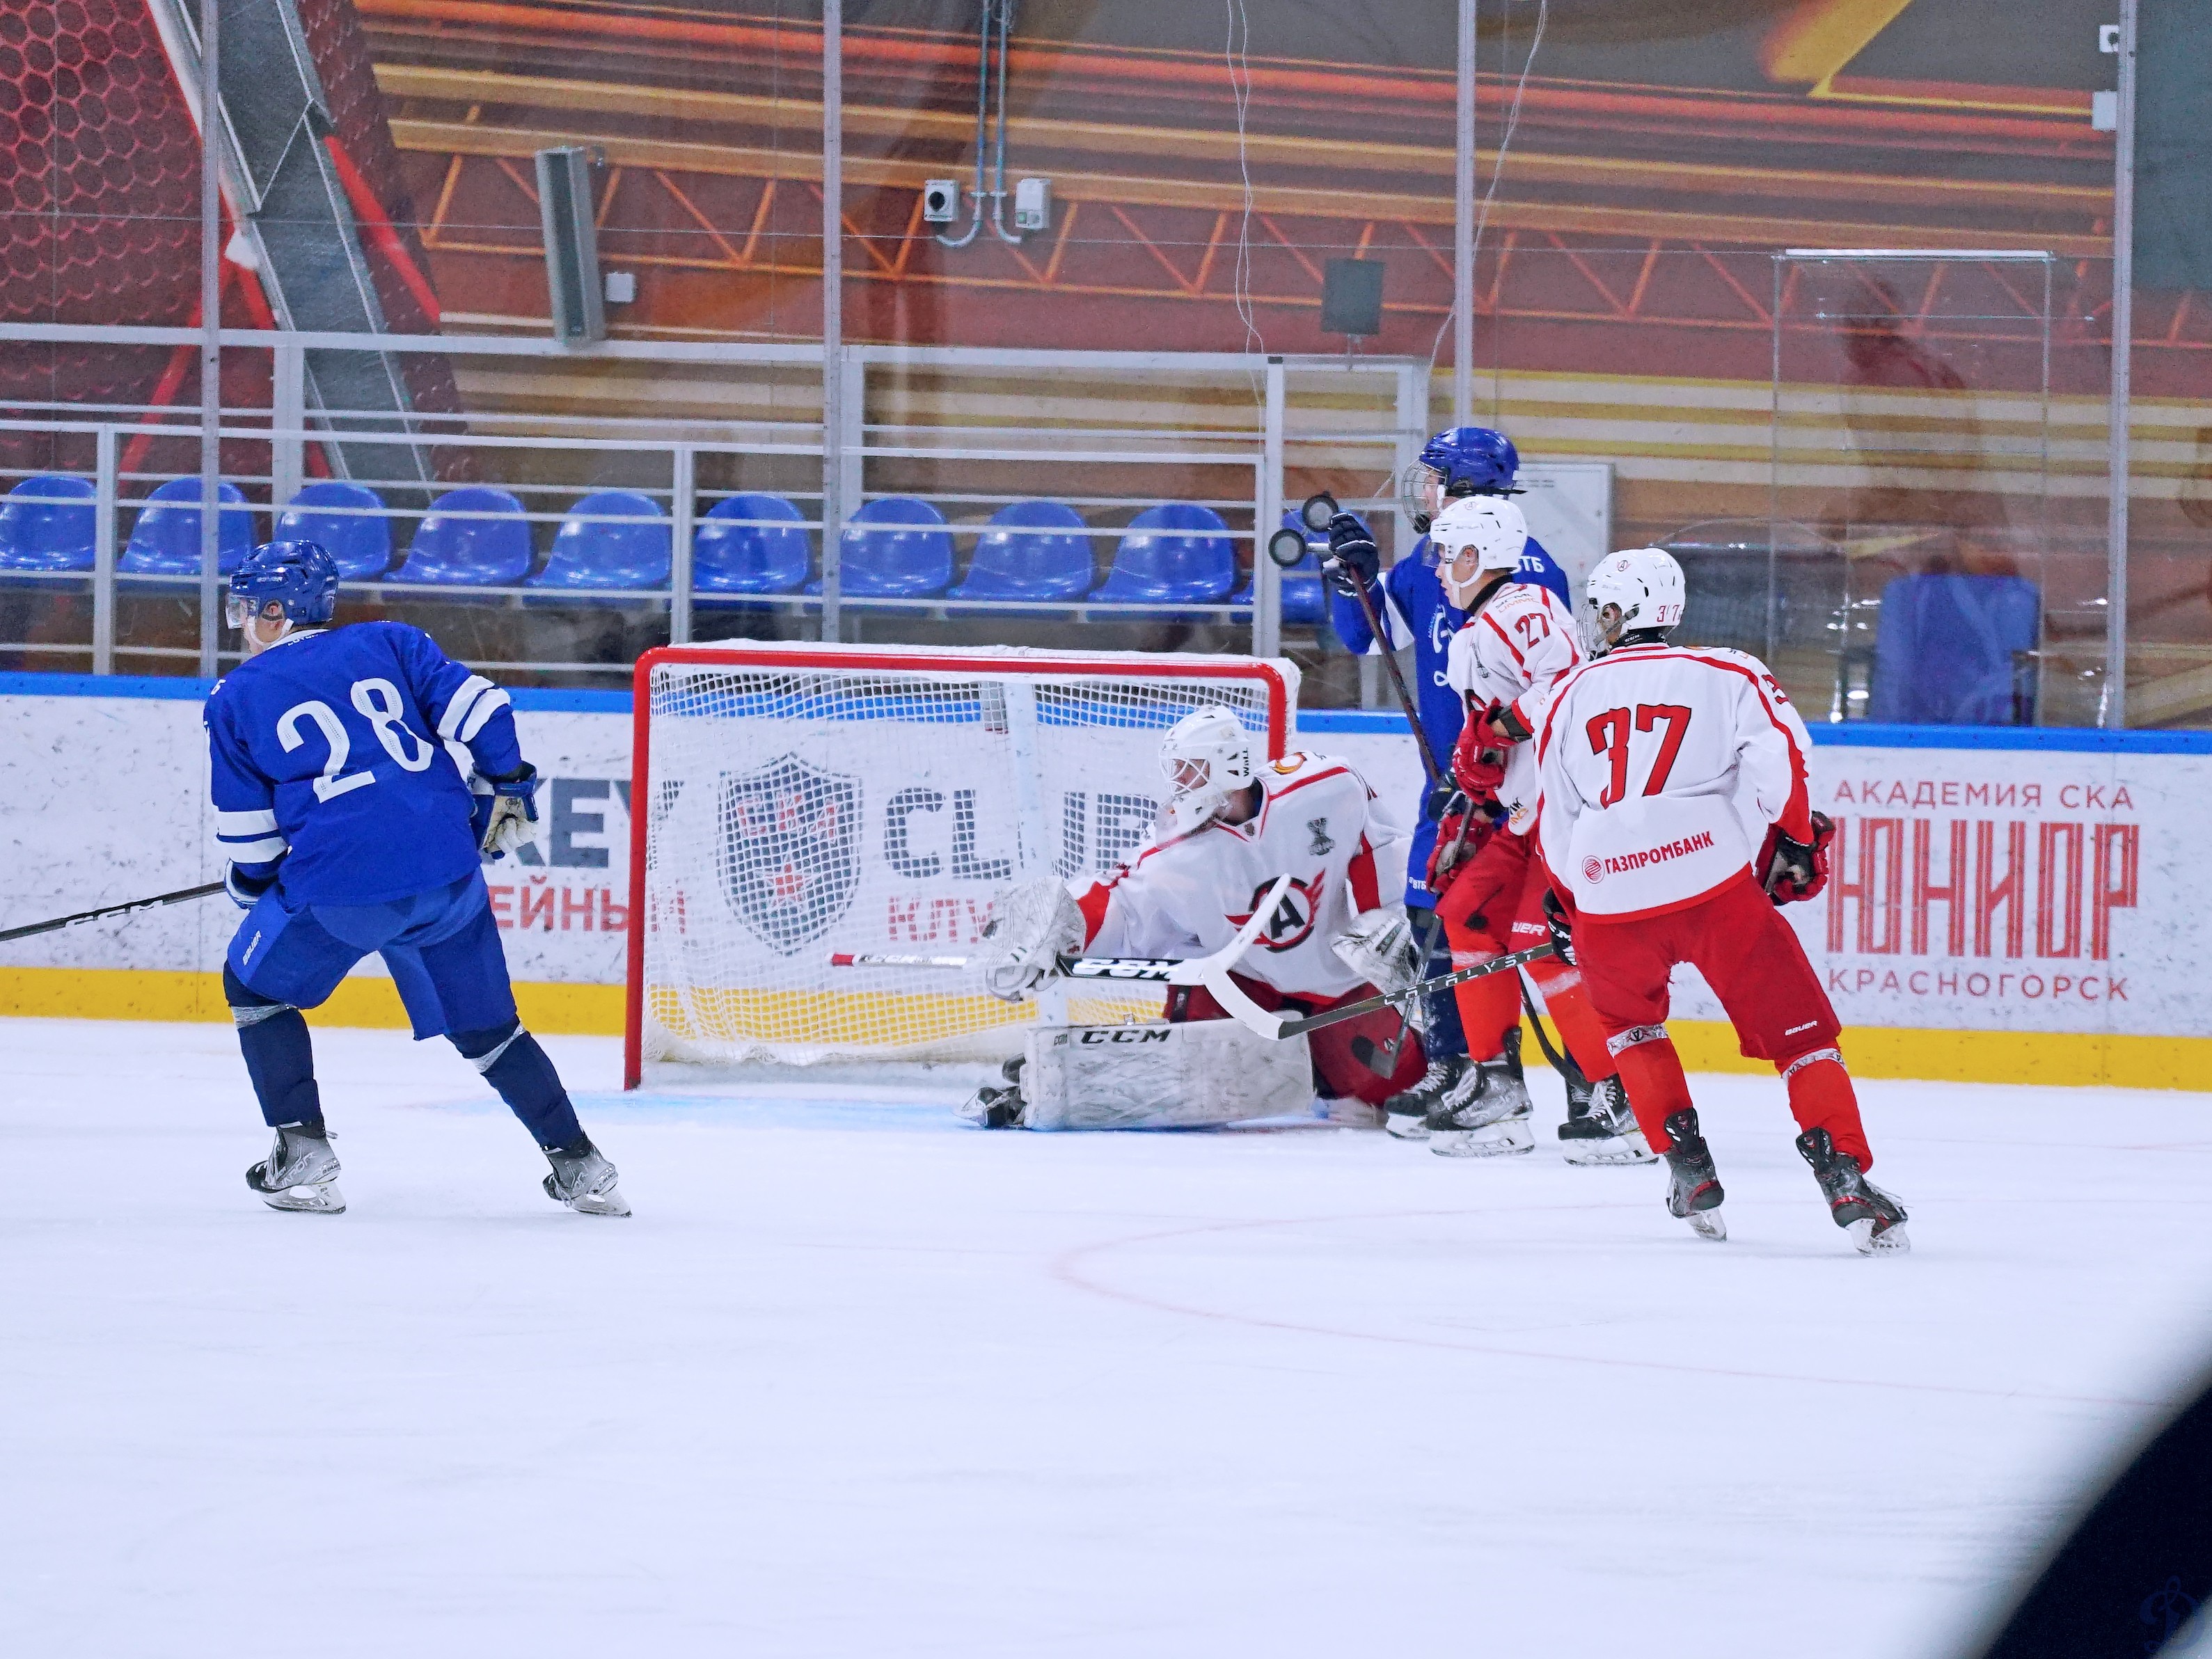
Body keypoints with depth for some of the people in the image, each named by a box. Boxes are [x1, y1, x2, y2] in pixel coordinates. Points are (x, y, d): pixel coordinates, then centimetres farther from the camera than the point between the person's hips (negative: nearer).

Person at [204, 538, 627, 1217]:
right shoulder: (388, 643, 16)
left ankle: (304, 1158, 11)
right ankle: (579, 1166, 15)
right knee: (484, 1022, 19)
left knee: (256, 986, 20)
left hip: (340, 882, -3)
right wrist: (508, 788, 21)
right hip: (450, 871, 3)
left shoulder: (237, 699, 10)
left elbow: (249, 840, 11)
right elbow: (475, 708, 7)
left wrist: (252, 886, 30)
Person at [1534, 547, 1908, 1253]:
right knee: (1797, 1028, 3)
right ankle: (1844, 1177, -13)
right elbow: (1777, 751, -7)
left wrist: (1566, 909, 38)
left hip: (1610, 902, 2)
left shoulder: (1572, 696, 20)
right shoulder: (1726, 674, 11)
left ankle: (1686, 1164, 21)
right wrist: (1794, 839, 6)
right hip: (1715, 884, -2)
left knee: (1625, 1014, 31)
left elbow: (1556, 821, 24)